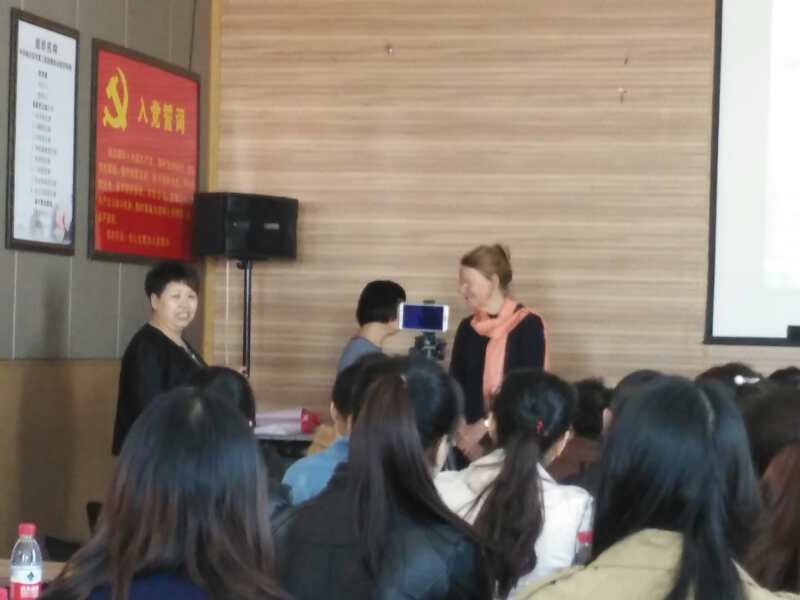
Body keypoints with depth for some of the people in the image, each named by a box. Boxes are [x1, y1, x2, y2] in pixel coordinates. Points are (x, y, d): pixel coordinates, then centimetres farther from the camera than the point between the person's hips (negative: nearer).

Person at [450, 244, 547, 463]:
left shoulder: (528, 325, -6)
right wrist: (463, 432, -8)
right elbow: (455, 385, 8)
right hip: (472, 443, 5)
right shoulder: (467, 328, 9)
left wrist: (483, 427, -14)